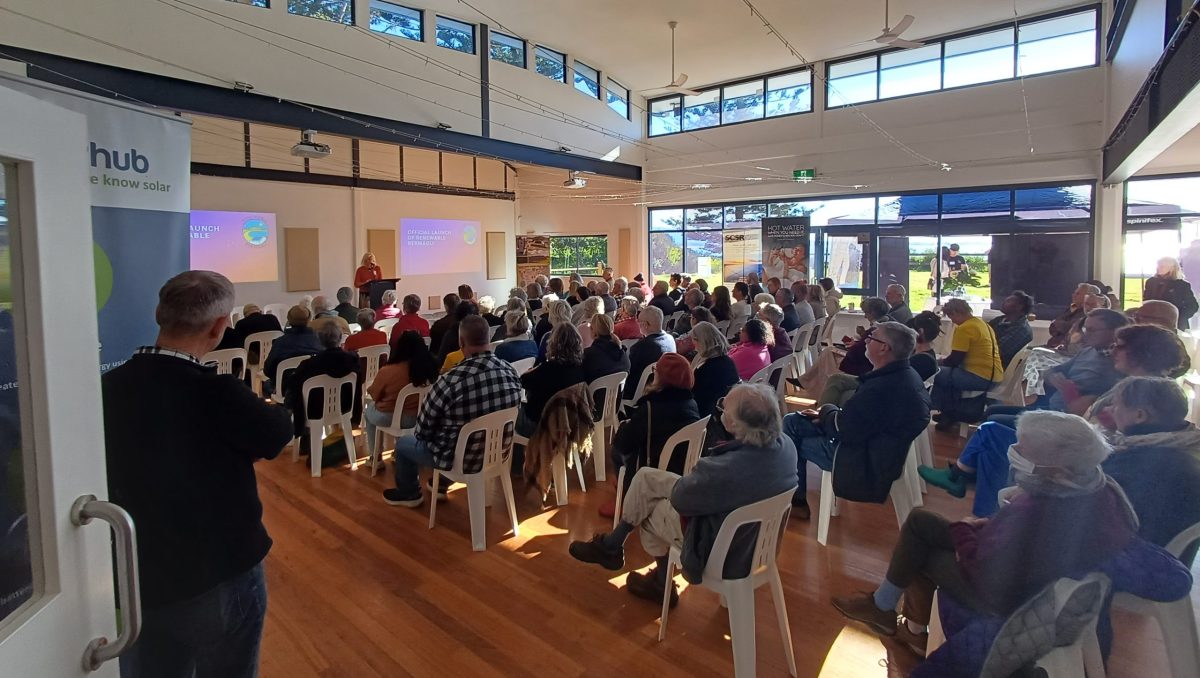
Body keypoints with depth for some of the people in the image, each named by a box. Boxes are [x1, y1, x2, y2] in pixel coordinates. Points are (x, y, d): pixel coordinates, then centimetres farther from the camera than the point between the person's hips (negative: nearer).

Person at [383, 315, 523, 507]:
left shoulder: (450, 380, -30)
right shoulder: (510, 372, -14)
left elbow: (423, 428, -15)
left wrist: (419, 435, 8)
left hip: (461, 459, -5)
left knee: (403, 443, 22)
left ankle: (409, 494, 45)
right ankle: (441, 485, 50)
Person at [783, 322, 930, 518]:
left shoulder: (883, 387, -32)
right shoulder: (904, 375, 1)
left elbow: (842, 429, -26)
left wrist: (827, 411, -6)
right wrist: (829, 414, 1)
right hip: (874, 445, 10)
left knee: (787, 442, 4)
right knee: (792, 422, 14)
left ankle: (796, 499, 22)